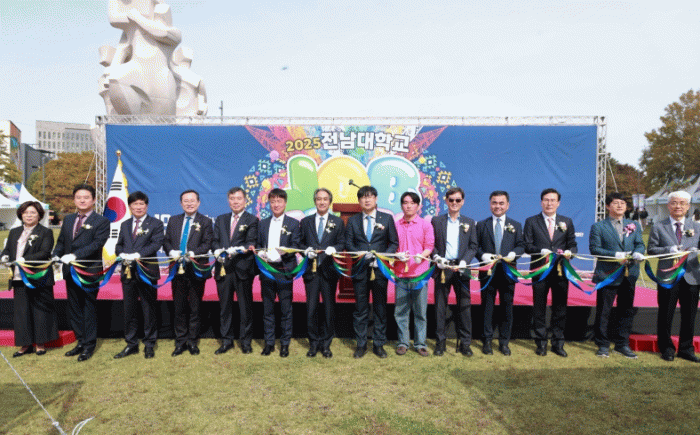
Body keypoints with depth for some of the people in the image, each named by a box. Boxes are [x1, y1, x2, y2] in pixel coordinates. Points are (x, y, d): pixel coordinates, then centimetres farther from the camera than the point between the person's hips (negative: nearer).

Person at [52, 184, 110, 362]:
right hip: (70, 271, 7)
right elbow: (61, 241, 15)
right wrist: (56, 255, -4)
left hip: (90, 271, -6)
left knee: (89, 309, 3)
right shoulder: (68, 219, 14)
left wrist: (75, 255, -26)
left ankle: (89, 346, 14)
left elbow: (97, 244, -17)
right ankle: (80, 342, 26)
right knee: (74, 308, 13)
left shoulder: (101, 221, -6)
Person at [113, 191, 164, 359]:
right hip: (128, 271, 5)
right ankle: (131, 344, 21)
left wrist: (138, 254, -23)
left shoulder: (155, 224, 1)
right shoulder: (125, 225, 17)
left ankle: (149, 345, 14)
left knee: (149, 309, 2)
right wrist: (123, 254, -10)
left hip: (147, 271, -4)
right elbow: (119, 245, 12)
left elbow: (156, 244, -11)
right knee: (129, 309, 10)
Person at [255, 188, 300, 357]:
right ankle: (269, 342, 19)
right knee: (267, 308, 7)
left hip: (284, 270, -3)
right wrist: (260, 253, -6)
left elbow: (296, 247, -2)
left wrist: (283, 253, -20)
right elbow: (258, 245, 16)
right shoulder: (263, 223, 15)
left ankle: (285, 343, 14)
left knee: (286, 309, 2)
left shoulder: (293, 223, 5)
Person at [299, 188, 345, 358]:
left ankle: (326, 344, 19)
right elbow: (300, 243, 12)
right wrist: (307, 251, -8)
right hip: (311, 270, 1)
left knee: (329, 307, 5)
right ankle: (314, 343, 17)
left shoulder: (338, 222, 7)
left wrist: (334, 249, -16)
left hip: (329, 269, 0)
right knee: (311, 308, 2)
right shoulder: (305, 221, 11)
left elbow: (342, 243, 4)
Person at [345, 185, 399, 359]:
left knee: (380, 308, 6)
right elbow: (348, 244, 5)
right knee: (360, 309, 6)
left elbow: (394, 243, 5)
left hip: (380, 268, 0)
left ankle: (379, 344, 18)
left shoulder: (387, 218, 6)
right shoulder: (352, 220, 9)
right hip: (360, 269, 1)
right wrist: (361, 254, -13)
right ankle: (361, 345, 17)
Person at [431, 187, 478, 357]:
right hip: (442, 269, -1)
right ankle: (440, 342, 14)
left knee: (464, 306, 3)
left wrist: (464, 261, -8)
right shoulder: (436, 221, 8)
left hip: (461, 269, 1)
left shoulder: (469, 223, 11)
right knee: (440, 306, 4)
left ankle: (465, 343, 14)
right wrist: (436, 257, -11)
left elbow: (474, 246, 7)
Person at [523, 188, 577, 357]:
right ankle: (541, 343, 16)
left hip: (561, 270, 2)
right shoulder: (531, 222, 5)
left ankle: (558, 343, 18)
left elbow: (573, 244, 10)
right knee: (539, 308, 5)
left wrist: (569, 252, -12)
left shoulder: (567, 222, 12)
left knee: (560, 308, 6)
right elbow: (527, 245, -1)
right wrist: (541, 251, -19)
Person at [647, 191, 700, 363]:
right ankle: (666, 348, 20)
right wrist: (669, 250, -19)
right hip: (668, 276, -2)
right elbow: (651, 249, -2)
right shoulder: (658, 227, 3)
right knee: (666, 315, 6)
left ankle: (686, 348, 24)